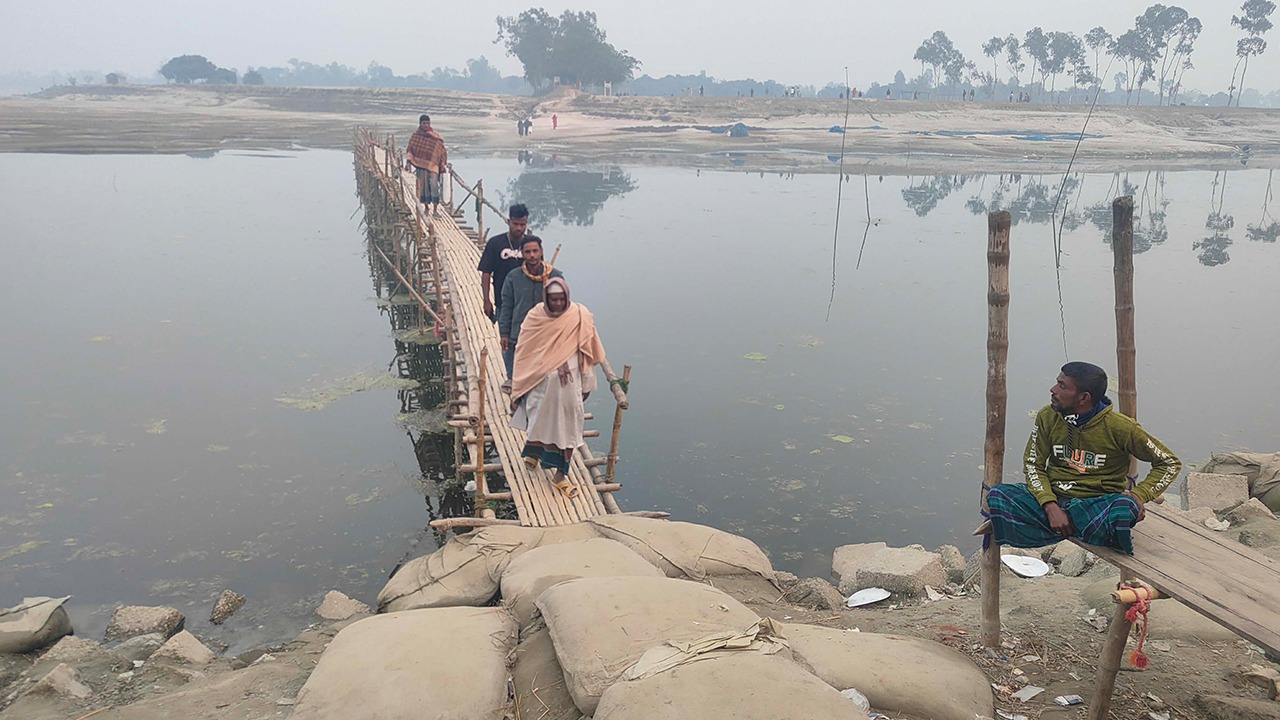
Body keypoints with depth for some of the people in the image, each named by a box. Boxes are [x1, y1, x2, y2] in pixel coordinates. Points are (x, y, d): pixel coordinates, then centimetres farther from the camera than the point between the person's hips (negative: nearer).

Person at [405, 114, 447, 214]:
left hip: (433, 164, -2)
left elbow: (442, 151, 6)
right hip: (420, 164, 2)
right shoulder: (415, 136, 6)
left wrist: (443, 165, 1)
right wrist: (408, 162, -6)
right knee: (423, 186, 4)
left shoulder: (436, 137, 2)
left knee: (434, 185, -13)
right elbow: (410, 151, 7)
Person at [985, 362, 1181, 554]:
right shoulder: (1048, 417, 0)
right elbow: (1033, 465, 3)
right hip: (1053, 498, 4)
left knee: (1124, 509, -39)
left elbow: (1170, 463, 1)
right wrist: (1050, 506, -14)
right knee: (997, 496, -24)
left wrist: (1139, 496, -16)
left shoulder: (1120, 427, -9)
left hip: (1097, 504, -4)